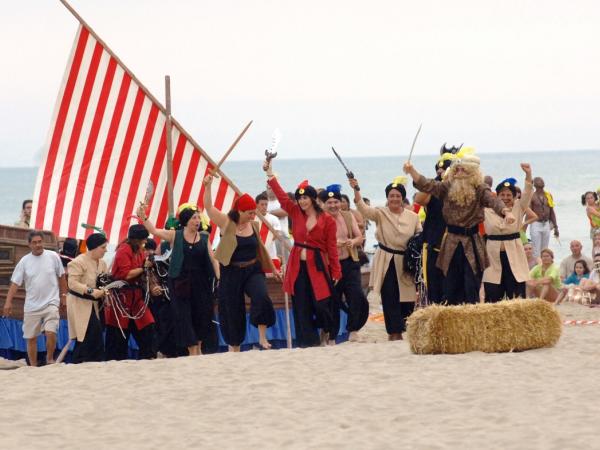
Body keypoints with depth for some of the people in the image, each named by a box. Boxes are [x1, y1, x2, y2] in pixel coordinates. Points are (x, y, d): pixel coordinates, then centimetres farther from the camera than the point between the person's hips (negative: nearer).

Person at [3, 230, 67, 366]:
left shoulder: (53, 257, -3)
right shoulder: (24, 261, -2)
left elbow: (61, 277, 8)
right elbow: (15, 283, -3)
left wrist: (63, 295, 9)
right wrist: (8, 302, -11)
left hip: (51, 303, -2)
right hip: (32, 306, 2)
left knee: (51, 333, -18)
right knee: (31, 338, 7)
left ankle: (50, 359, 5)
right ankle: (33, 367, 19)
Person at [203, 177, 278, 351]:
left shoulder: (253, 225, 3)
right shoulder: (226, 223, -7)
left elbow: (262, 248, 16)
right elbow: (208, 207, -18)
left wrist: (273, 268, 22)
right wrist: (207, 186, -30)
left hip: (253, 270, 2)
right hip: (232, 273, -2)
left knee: (261, 297, -25)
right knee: (233, 311, 6)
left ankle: (263, 338, -15)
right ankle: (234, 347, 20)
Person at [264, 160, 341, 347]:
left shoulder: (327, 220, -3)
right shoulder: (296, 214, 7)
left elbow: (332, 248, -4)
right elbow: (281, 195, 5)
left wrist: (336, 273, -7)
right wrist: (270, 173, 1)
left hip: (317, 267, -4)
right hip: (297, 266, 4)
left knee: (321, 304, -4)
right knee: (301, 309, 2)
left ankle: (328, 336, 23)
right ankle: (308, 342, 7)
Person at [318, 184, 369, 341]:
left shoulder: (348, 216, 8)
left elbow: (359, 237, 9)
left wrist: (353, 241, -14)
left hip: (349, 263, 2)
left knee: (357, 296, -12)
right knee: (333, 302, 1)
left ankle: (353, 330, 6)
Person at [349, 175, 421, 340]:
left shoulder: (413, 217, 4)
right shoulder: (381, 213, -1)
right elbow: (364, 209, -19)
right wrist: (356, 190, -34)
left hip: (405, 263, 2)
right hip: (386, 263, -2)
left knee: (407, 298, 4)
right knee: (390, 298, -4)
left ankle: (396, 329, 23)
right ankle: (395, 331, 2)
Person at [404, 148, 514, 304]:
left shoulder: (480, 189, -4)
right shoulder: (448, 187, 5)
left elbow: (493, 200, -21)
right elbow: (427, 185, -5)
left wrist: (506, 212, -42)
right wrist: (412, 171, -23)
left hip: (472, 243, -3)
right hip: (452, 243, 3)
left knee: (471, 288, -5)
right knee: (451, 288, 5)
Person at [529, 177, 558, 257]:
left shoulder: (548, 196, 9)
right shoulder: (532, 197, -7)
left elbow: (552, 212, 14)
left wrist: (555, 227, 14)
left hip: (546, 224, 5)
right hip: (536, 224, -5)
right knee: (536, 251, -6)